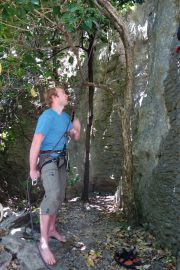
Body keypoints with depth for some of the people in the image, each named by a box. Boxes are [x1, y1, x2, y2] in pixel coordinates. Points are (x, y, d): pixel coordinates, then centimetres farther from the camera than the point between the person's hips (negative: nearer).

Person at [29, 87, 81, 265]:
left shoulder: (65, 117, 8)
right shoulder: (47, 116, -18)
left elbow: (75, 138, 13)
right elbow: (36, 143, -21)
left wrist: (77, 129, -10)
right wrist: (32, 169, -19)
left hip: (61, 160, 9)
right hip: (47, 160, -9)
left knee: (59, 196, 13)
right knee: (53, 195, -23)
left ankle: (51, 229, 29)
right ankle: (43, 242, -19)